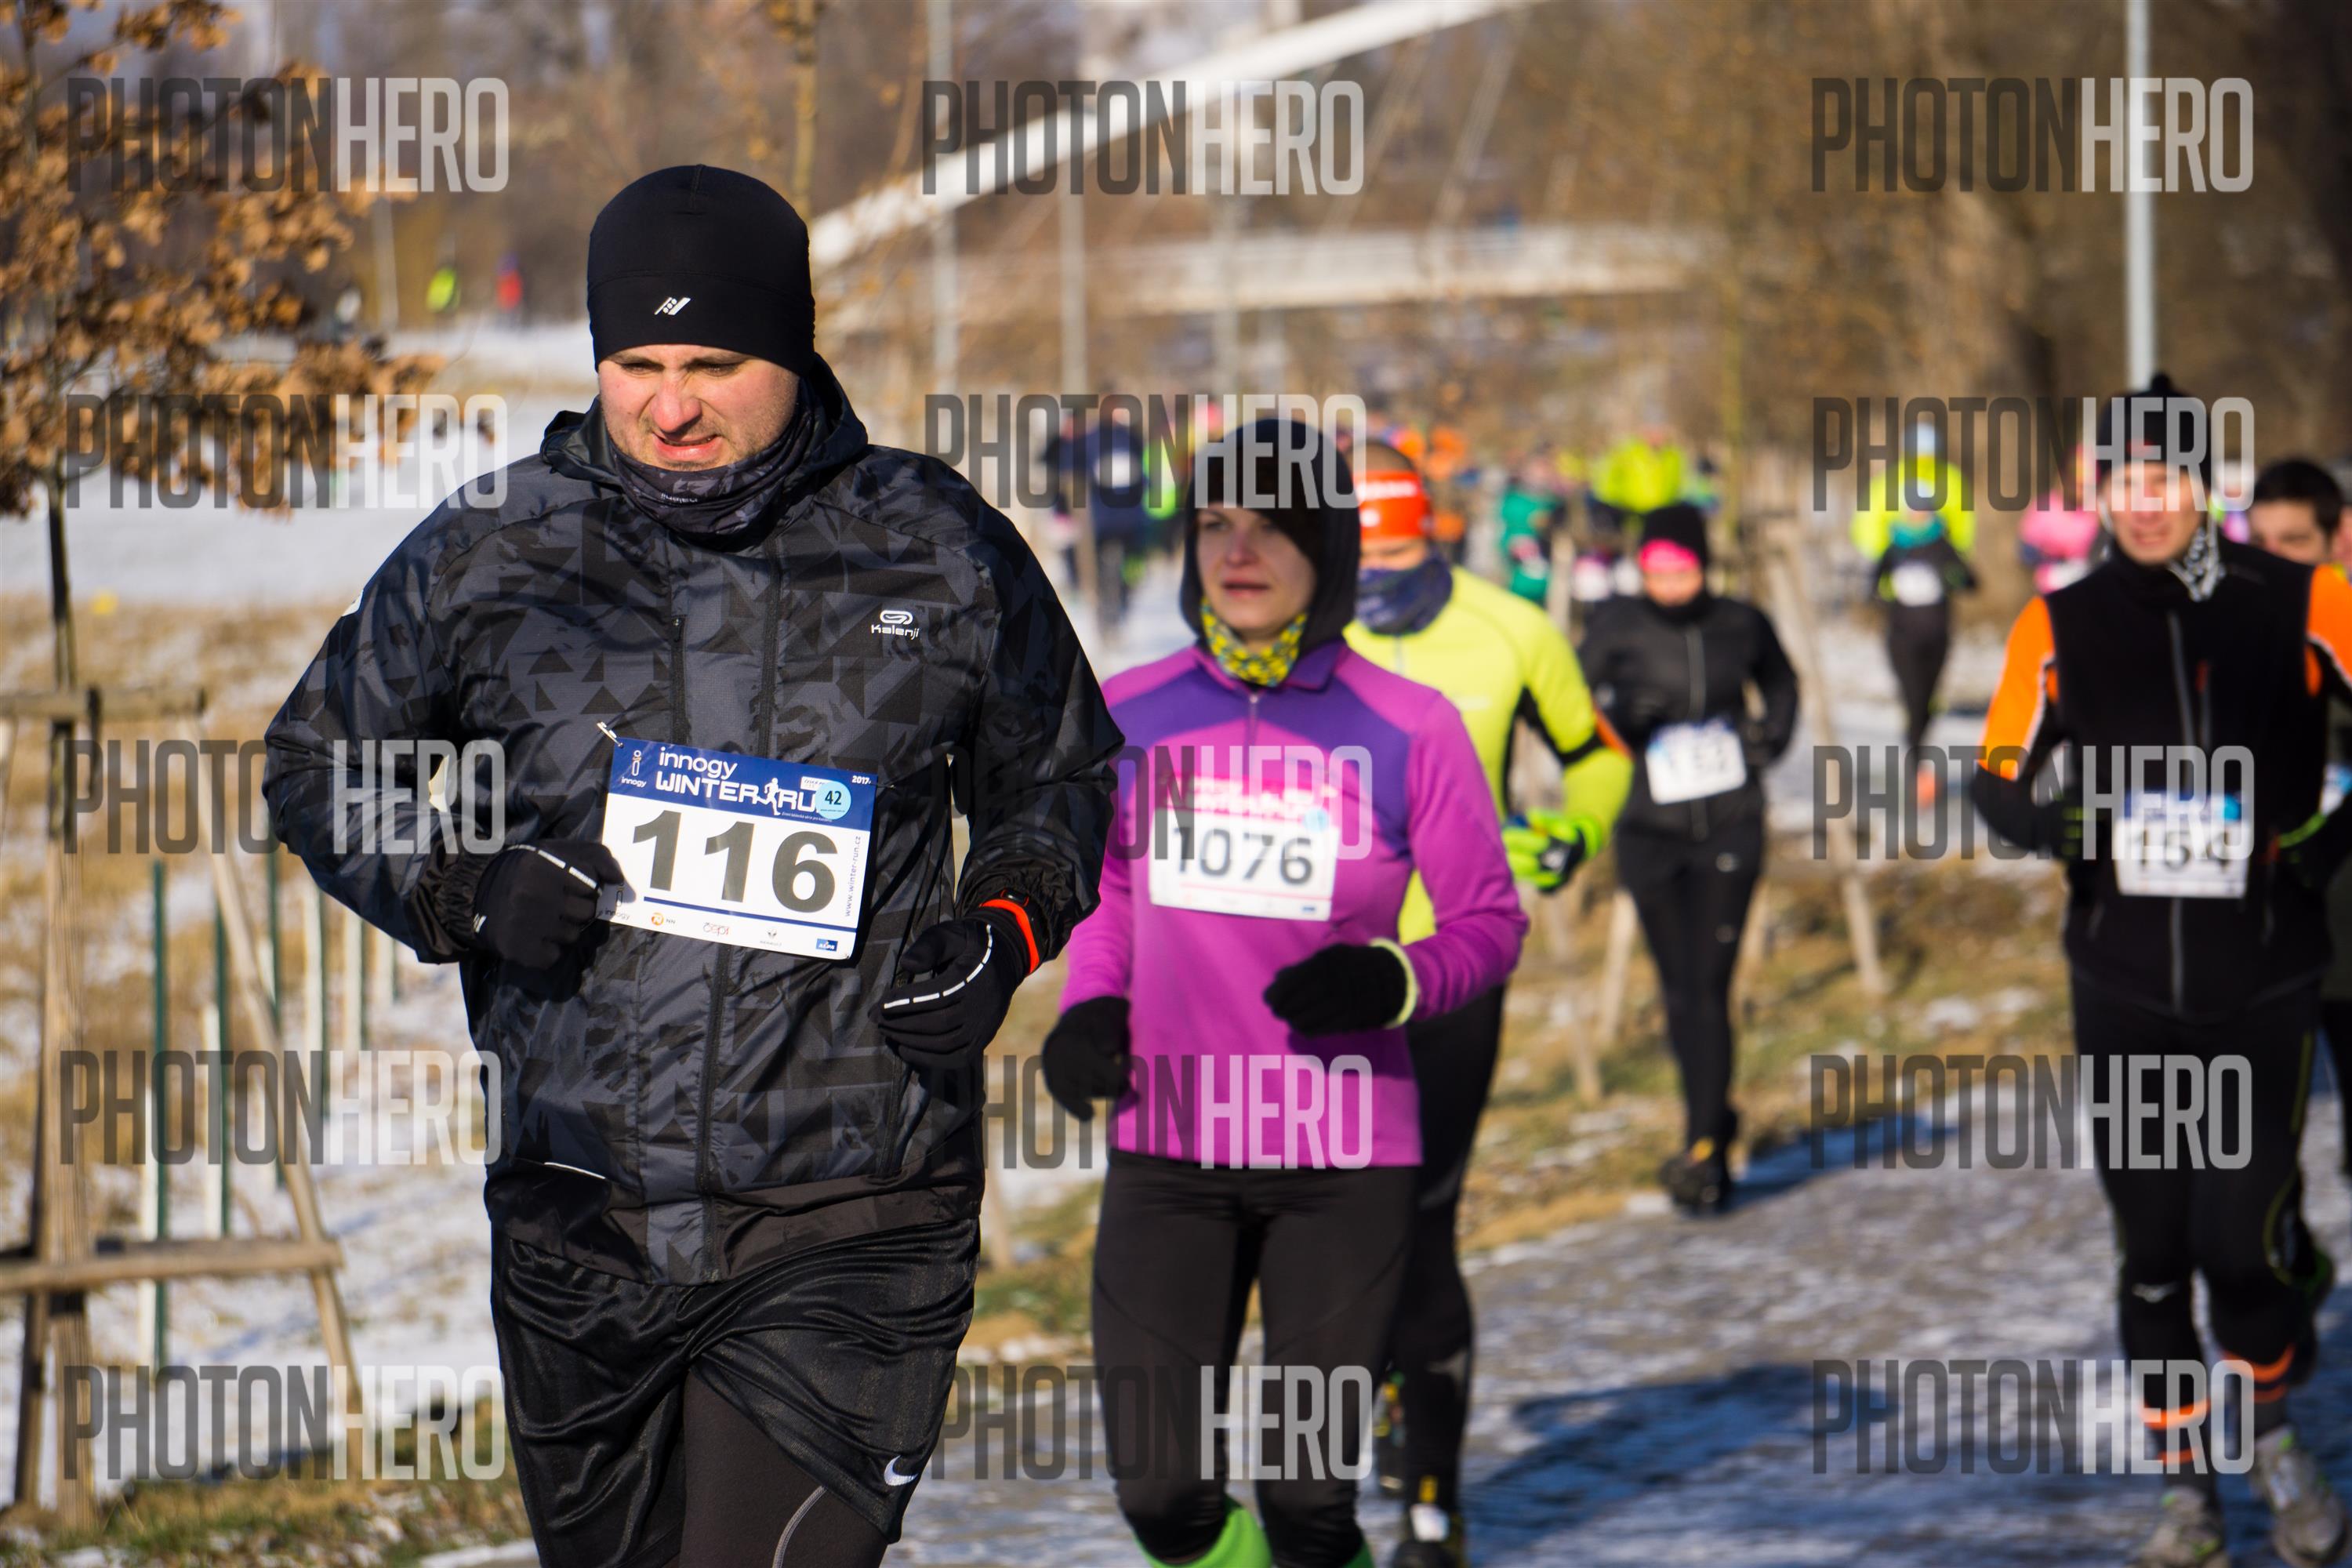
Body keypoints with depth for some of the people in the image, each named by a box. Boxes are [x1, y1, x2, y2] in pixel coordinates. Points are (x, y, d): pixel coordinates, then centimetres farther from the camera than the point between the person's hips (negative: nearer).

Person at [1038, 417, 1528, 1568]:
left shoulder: (1408, 732, -6)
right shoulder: (1128, 717, 3)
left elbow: (1490, 925, 2)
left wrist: (1390, 983, -18)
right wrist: (1088, 1008, 1)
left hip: (1344, 1164, -2)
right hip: (1168, 1142, 2)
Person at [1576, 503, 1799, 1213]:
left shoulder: (1740, 625, 0)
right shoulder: (1617, 626, -4)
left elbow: (1779, 683, 21)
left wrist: (1772, 732, 2)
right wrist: (1621, 711, -23)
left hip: (1729, 829, -1)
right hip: (1650, 831, 1)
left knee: (1709, 987, -9)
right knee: (1679, 988, 9)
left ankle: (1704, 1149, -8)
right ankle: (1714, 1121, 29)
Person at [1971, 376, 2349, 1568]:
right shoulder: (2061, 627, 2)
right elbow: (1997, 777, 6)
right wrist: (2042, 822, -15)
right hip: (2124, 985, 2)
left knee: (2245, 1236, -8)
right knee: (2151, 1246, 5)